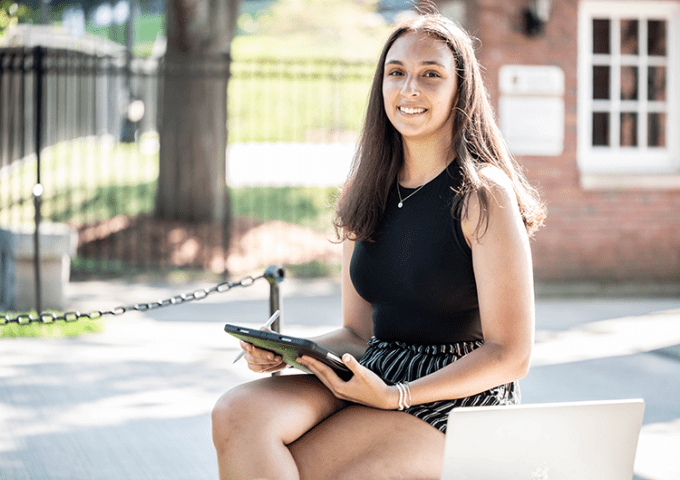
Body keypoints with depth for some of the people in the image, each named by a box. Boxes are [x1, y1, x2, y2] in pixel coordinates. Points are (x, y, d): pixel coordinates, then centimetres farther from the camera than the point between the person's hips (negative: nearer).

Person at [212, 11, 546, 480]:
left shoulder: (482, 195, -8)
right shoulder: (366, 195, 12)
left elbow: (510, 355, -9)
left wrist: (394, 396, -18)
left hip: (458, 404, -6)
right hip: (375, 379, 6)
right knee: (237, 412, -23)